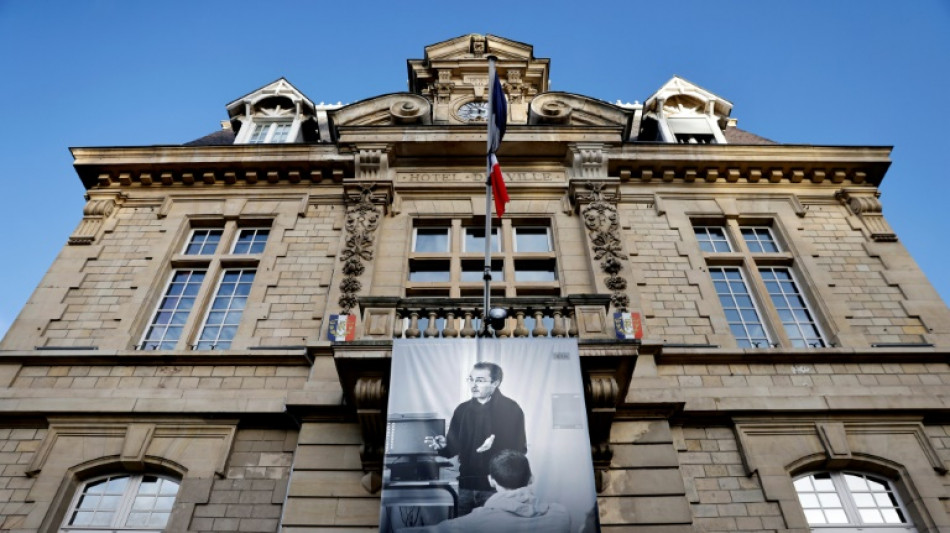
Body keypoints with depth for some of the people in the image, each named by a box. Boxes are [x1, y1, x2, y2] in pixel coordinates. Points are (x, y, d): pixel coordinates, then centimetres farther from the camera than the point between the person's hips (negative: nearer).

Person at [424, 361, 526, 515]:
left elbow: (519, 450, -9)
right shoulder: (462, 410, 6)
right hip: (466, 486, 4)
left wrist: (495, 447, -24)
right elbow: (454, 447, 6)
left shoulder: (511, 409, -7)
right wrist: (443, 445, -15)